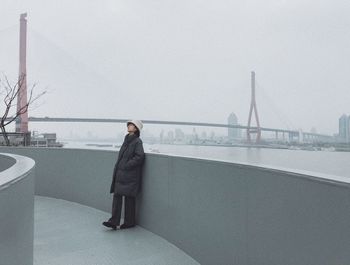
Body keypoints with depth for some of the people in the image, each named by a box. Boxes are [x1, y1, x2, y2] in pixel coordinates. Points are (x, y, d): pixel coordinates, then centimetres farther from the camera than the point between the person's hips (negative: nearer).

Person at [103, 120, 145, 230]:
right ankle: (114, 221, 9)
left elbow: (139, 157, -19)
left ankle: (129, 222, 15)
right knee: (117, 196, 4)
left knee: (129, 198, 1)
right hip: (120, 174, 8)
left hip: (130, 175, -8)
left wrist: (127, 165, -16)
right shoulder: (127, 140, 14)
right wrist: (117, 168, 13)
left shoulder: (137, 141, -9)